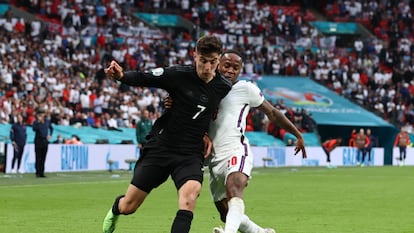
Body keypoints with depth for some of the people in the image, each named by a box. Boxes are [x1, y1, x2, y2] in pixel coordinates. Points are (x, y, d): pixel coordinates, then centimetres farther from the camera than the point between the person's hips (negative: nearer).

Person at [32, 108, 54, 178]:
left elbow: (51, 128, 25)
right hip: (38, 140, -4)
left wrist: (50, 135, 13)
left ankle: (42, 172, 10)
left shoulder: (47, 121, 8)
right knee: (38, 157, -5)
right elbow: (34, 129, -24)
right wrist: (38, 121, -27)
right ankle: (38, 172, -2)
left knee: (43, 157, 6)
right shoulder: (36, 122, -5)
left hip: (45, 140, 4)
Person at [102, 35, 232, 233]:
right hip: (160, 147, -1)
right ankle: (115, 208, 46)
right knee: (128, 207, 8)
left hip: (191, 154, 1)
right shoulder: (179, 74, -11)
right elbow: (143, 79, -12)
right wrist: (121, 76, -31)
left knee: (190, 192, -32)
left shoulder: (224, 88, -2)